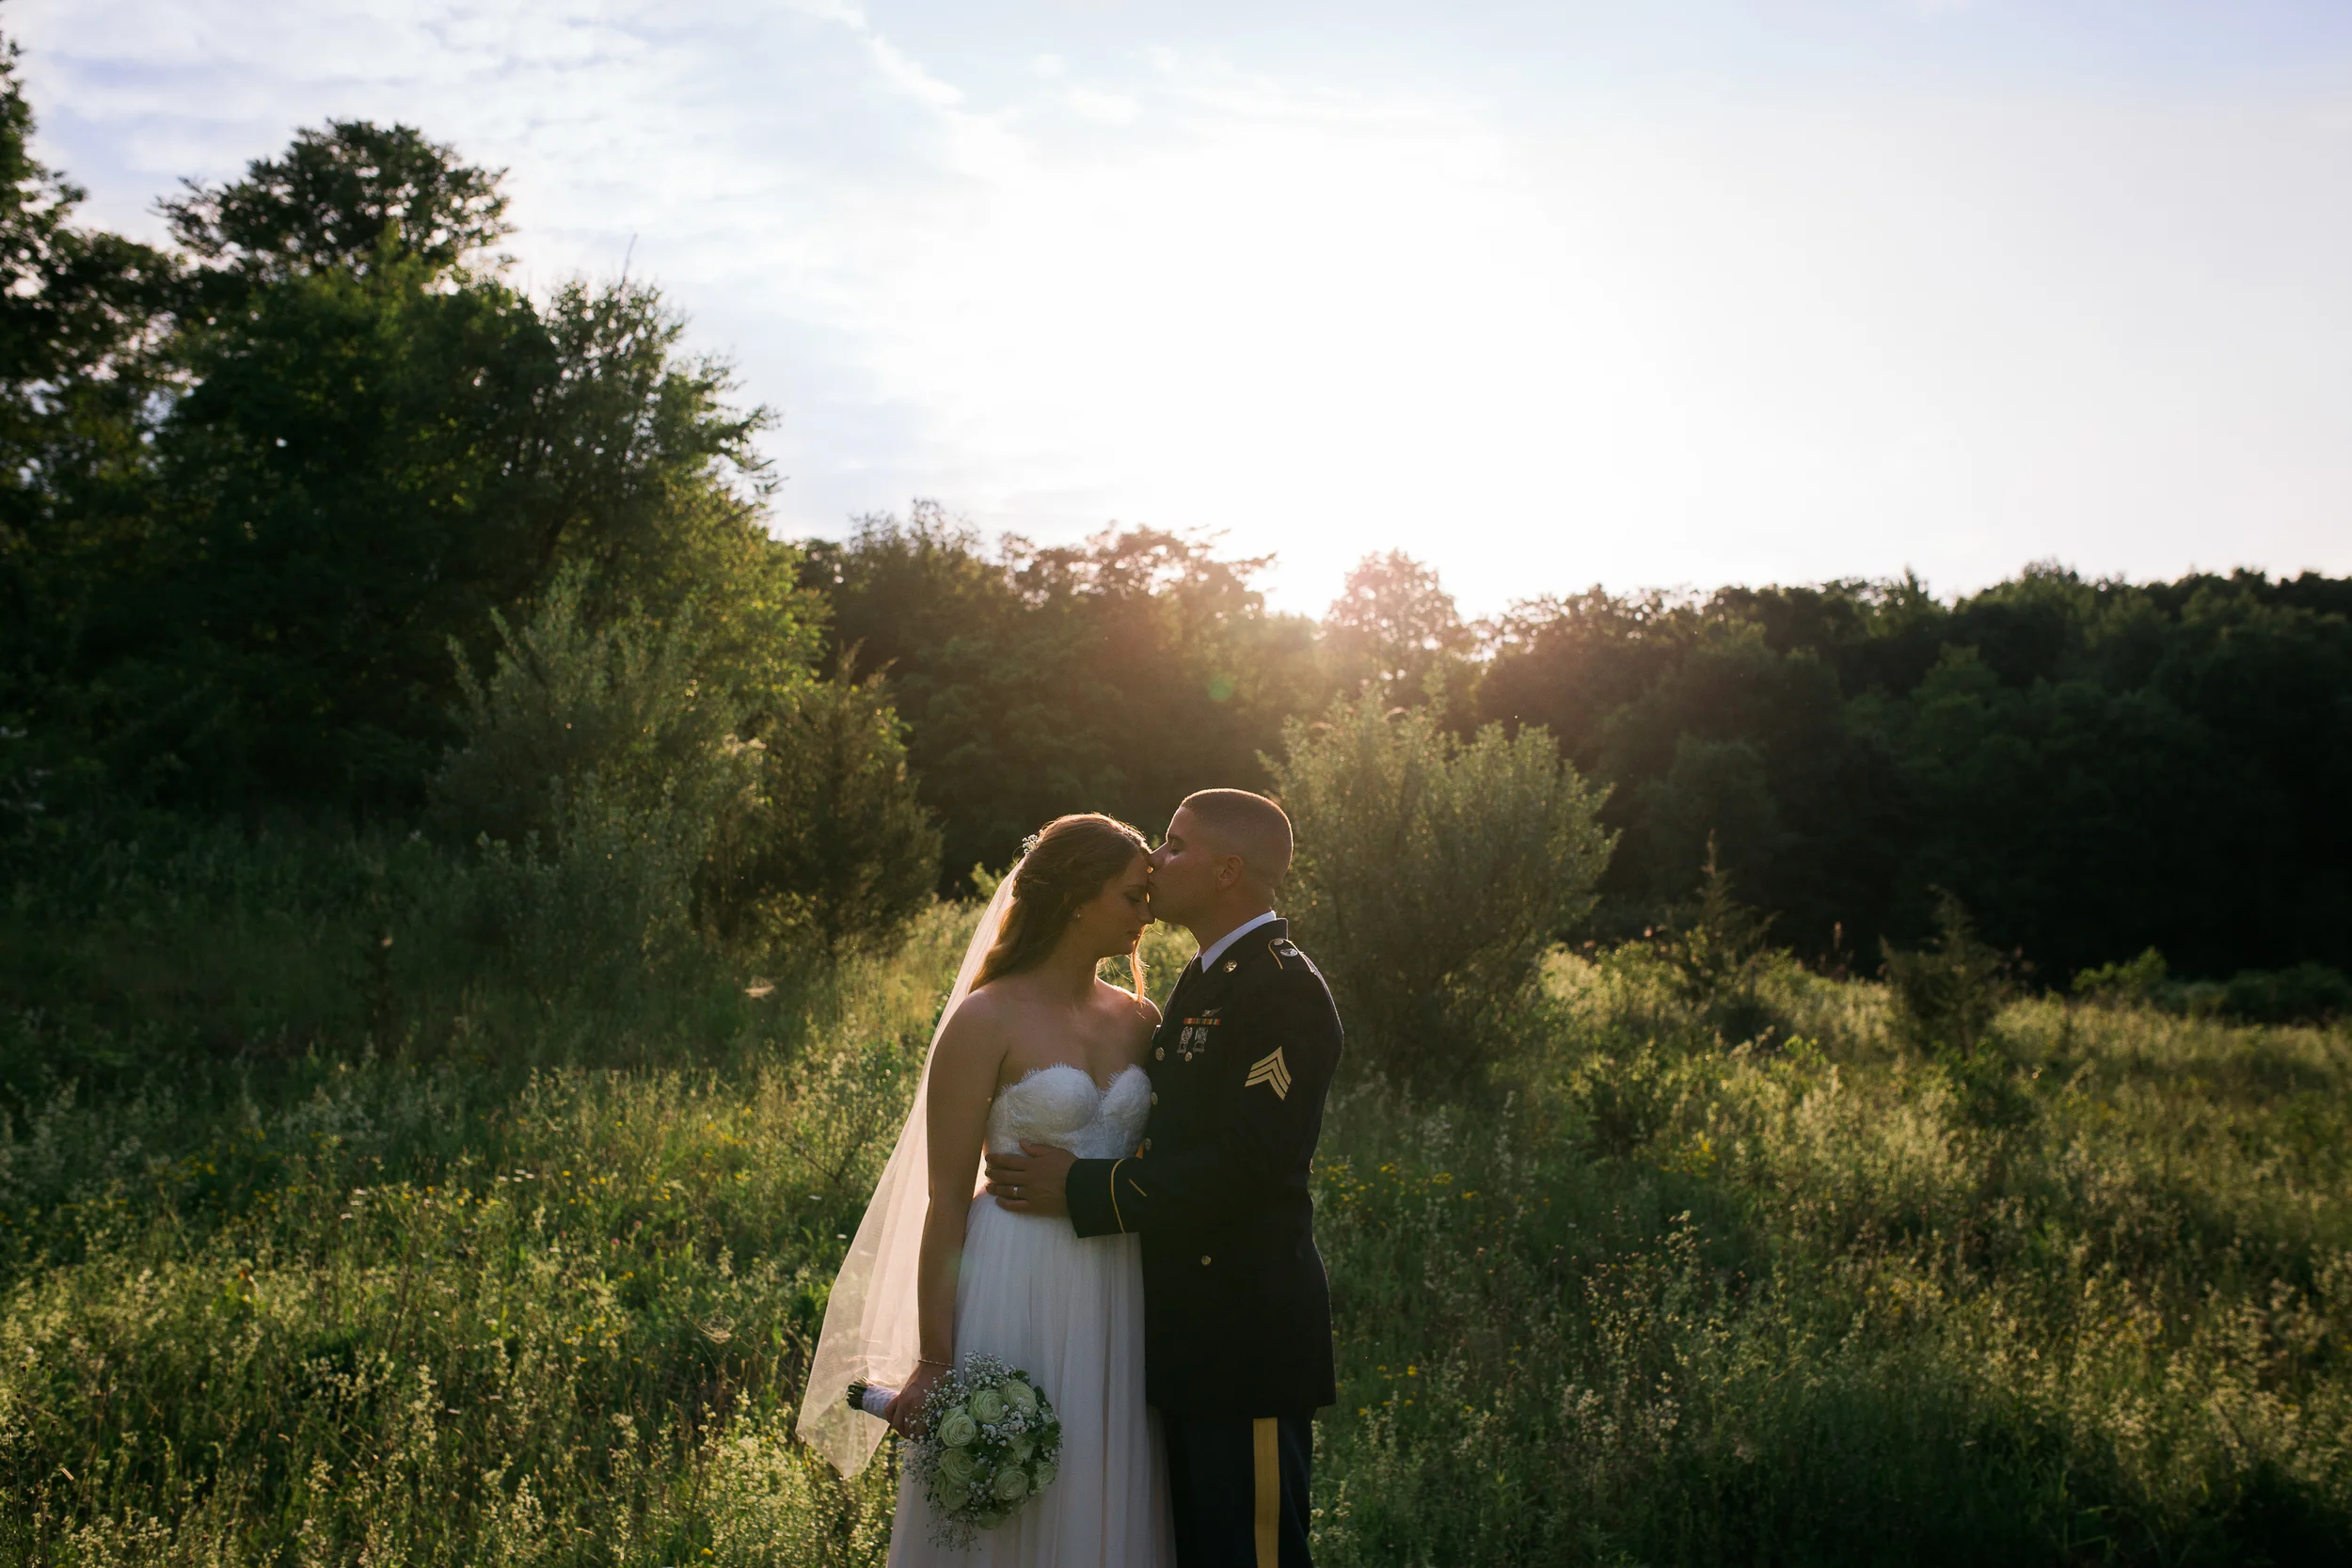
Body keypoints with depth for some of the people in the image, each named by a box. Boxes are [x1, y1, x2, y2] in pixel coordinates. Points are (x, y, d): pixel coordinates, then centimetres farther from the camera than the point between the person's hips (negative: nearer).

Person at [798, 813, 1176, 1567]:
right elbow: (946, 1199, -9)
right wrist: (933, 1360, -12)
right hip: (1018, 1300, -5)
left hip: (1118, 1306, 5)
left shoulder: (1139, 1021, 9)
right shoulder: (985, 1022, -8)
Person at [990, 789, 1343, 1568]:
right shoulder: (1202, 981, 14)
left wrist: (1082, 1188, -20)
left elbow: (1245, 1167, -25)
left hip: (1247, 1337, -10)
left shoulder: (1284, 990, -17)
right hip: (1193, 1334, 10)